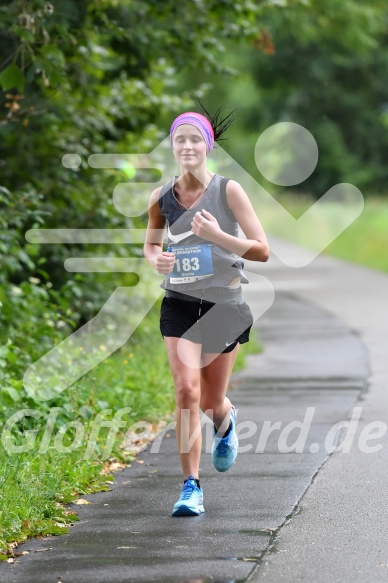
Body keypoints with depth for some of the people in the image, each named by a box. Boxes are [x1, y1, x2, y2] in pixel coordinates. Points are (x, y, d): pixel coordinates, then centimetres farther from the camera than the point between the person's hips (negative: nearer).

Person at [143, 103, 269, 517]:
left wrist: (219, 236, -24)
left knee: (211, 400, 9)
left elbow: (262, 250, -9)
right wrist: (156, 259, -6)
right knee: (186, 390, -15)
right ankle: (191, 486, -9)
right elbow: (150, 244, 17)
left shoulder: (228, 191, -8)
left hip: (224, 304, -1)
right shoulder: (161, 197, 0)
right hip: (179, 304, 1)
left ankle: (225, 422, 48)